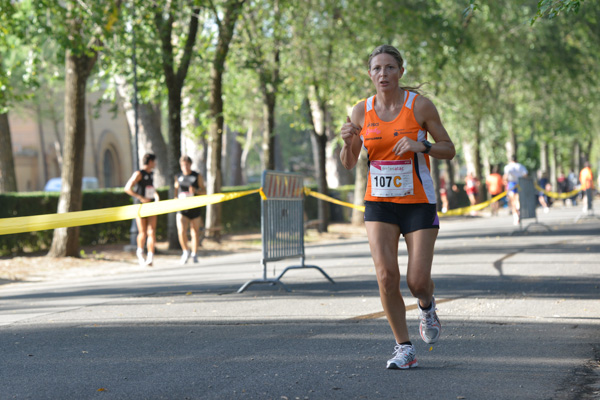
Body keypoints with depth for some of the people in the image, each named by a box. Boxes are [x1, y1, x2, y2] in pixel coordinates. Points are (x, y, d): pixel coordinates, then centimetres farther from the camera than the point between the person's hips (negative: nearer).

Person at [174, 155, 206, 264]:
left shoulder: (197, 176, 2)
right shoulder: (178, 177, 8)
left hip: (194, 208, 0)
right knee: (181, 231, -16)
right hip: (182, 208, 1)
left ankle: (194, 254, 24)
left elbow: (204, 191, 2)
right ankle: (186, 252, 5)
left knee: (195, 232, 7)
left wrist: (196, 190, -17)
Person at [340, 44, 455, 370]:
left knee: (418, 282, -7)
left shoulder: (420, 105, -7)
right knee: (386, 276, -13)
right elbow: (348, 164, 7)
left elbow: (449, 150, -2)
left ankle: (426, 305, 31)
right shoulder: (361, 111, 1)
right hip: (379, 203, 2)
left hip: (418, 203, -2)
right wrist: (348, 141, -15)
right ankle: (404, 349, 1)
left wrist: (421, 146, -21)